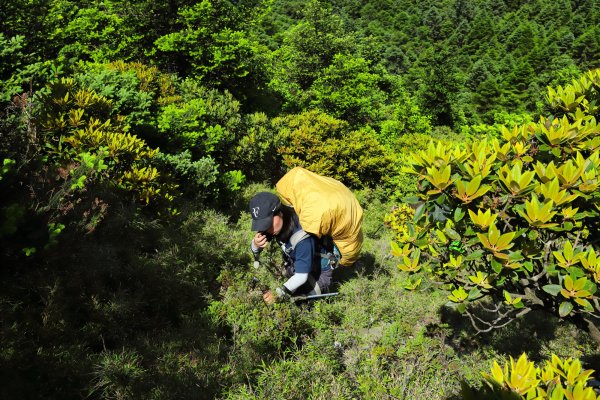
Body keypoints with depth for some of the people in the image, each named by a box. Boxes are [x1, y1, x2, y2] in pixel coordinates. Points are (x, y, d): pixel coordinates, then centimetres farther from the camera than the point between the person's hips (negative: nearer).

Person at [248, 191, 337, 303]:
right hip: (295, 264, 6)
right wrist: (255, 245, -33)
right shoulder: (276, 223, -21)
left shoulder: (302, 238, -41)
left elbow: (301, 277, -34)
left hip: (319, 270, -6)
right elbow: (254, 250, -8)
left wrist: (278, 294, -45)